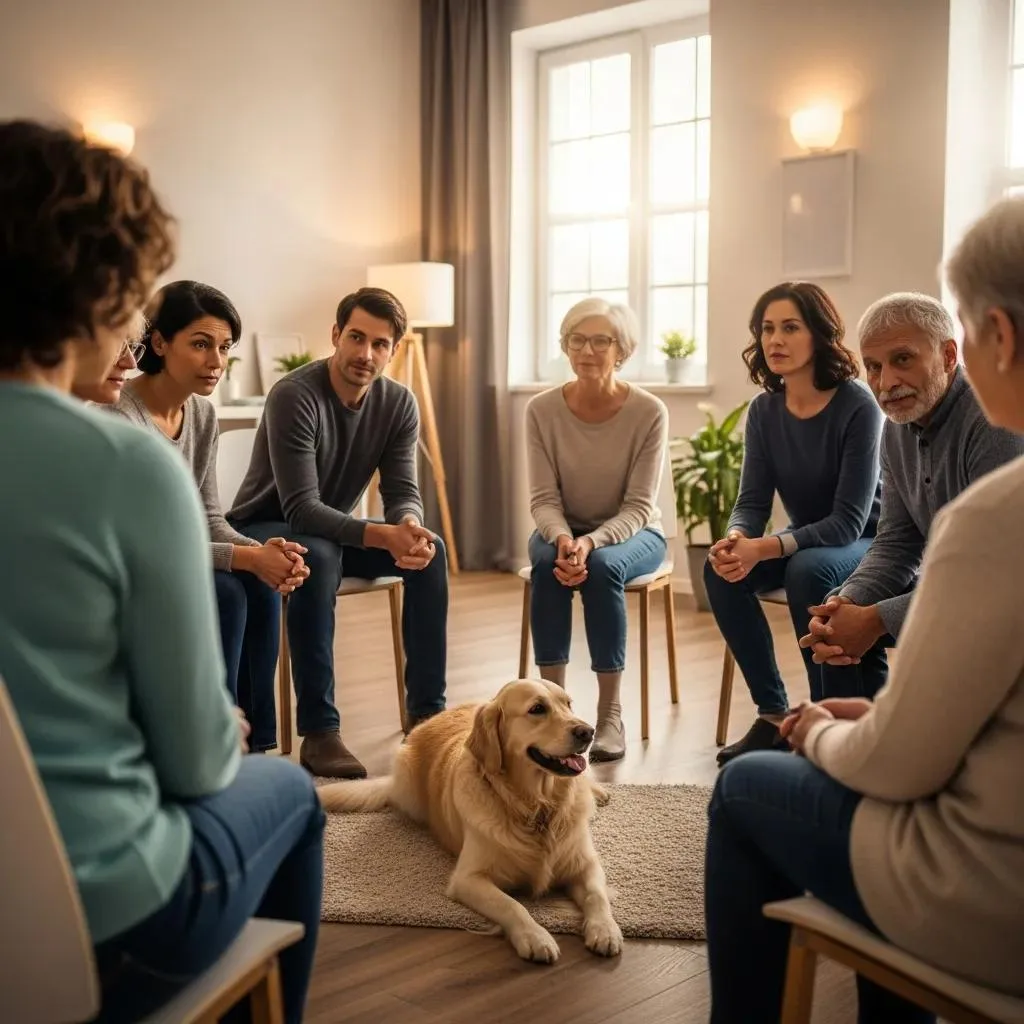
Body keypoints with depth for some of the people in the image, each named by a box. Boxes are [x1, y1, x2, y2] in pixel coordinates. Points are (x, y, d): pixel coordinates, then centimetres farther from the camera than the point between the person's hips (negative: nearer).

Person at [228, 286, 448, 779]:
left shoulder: (399, 403, -9)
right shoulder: (294, 396, -27)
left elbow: (403, 493, -12)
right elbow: (301, 509, -33)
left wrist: (410, 526, -37)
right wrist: (383, 536, -46)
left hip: (334, 529, 6)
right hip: (265, 528, -5)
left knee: (430, 548, -18)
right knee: (319, 557, -38)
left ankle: (426, 711, -10)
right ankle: (318, 732, -32)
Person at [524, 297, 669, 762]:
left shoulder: (649, 412, -17)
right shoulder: (542, 410, -11)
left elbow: (638, 506, -17)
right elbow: (544, 498, -10)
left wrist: (592, 541, -34)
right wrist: (563, 538, -32)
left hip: (631, 533, -1)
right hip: (563, 529, 2)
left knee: (603, 565, -34)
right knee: (548, 563, -32)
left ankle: (610, 714, -25)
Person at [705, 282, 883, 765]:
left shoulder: (858, 407, -22)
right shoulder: (764, 409, -4)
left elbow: (849, 521, -26)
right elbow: (753, 501, -5)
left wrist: (765, 548, -37)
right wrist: (735, 539, -29)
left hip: (868, 545, -5)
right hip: (807, 543, 6)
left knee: (807, 571, -36)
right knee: (720, 569, -21)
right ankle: (773, 713, -10)